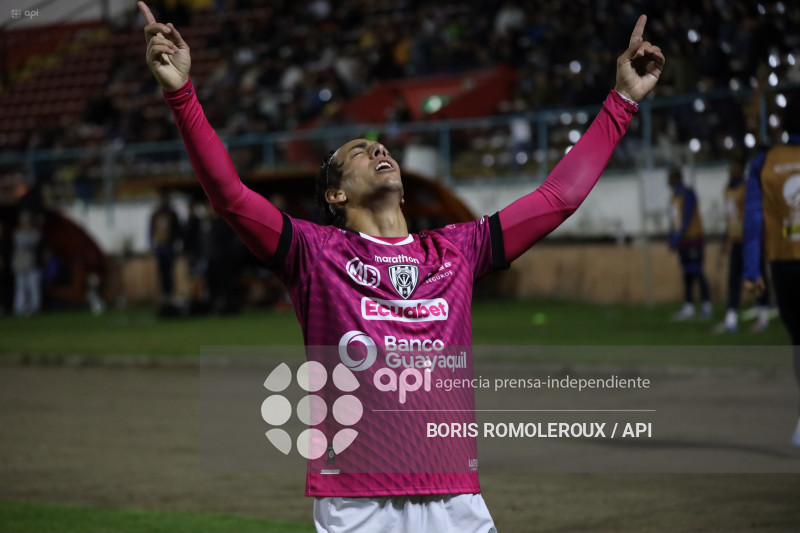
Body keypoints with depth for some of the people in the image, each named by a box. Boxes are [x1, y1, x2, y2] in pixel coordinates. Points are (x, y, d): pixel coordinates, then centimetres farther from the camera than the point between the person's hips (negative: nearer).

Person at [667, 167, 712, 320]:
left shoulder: (688, 194, -12)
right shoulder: (674, 197, 14)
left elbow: (687, 219, -17)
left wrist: (676, 239, -19)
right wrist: (672, 241, 11)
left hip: (693, 240, -8)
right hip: (682, 242, 8)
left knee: (696, 272, -8)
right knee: (687, 274, 9)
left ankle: (706, 306, -5)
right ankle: (688, 306, 12)